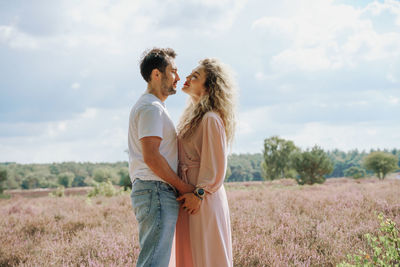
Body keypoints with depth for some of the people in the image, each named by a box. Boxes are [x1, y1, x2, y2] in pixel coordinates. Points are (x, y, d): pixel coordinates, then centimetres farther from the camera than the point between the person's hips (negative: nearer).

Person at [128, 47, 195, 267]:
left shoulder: (146, 106, 23)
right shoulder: (152, 108, -10)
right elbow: (151, 156, -19)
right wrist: (182, 186, -12)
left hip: (145, 190, 11)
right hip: (157, 191, -11)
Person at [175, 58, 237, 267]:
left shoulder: (211, 119, -13)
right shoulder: (191, 116, 16)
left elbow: (216, 164, -17)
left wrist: (199, 194, -18)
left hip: (204, 201, -9)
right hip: (189, 199, 9)